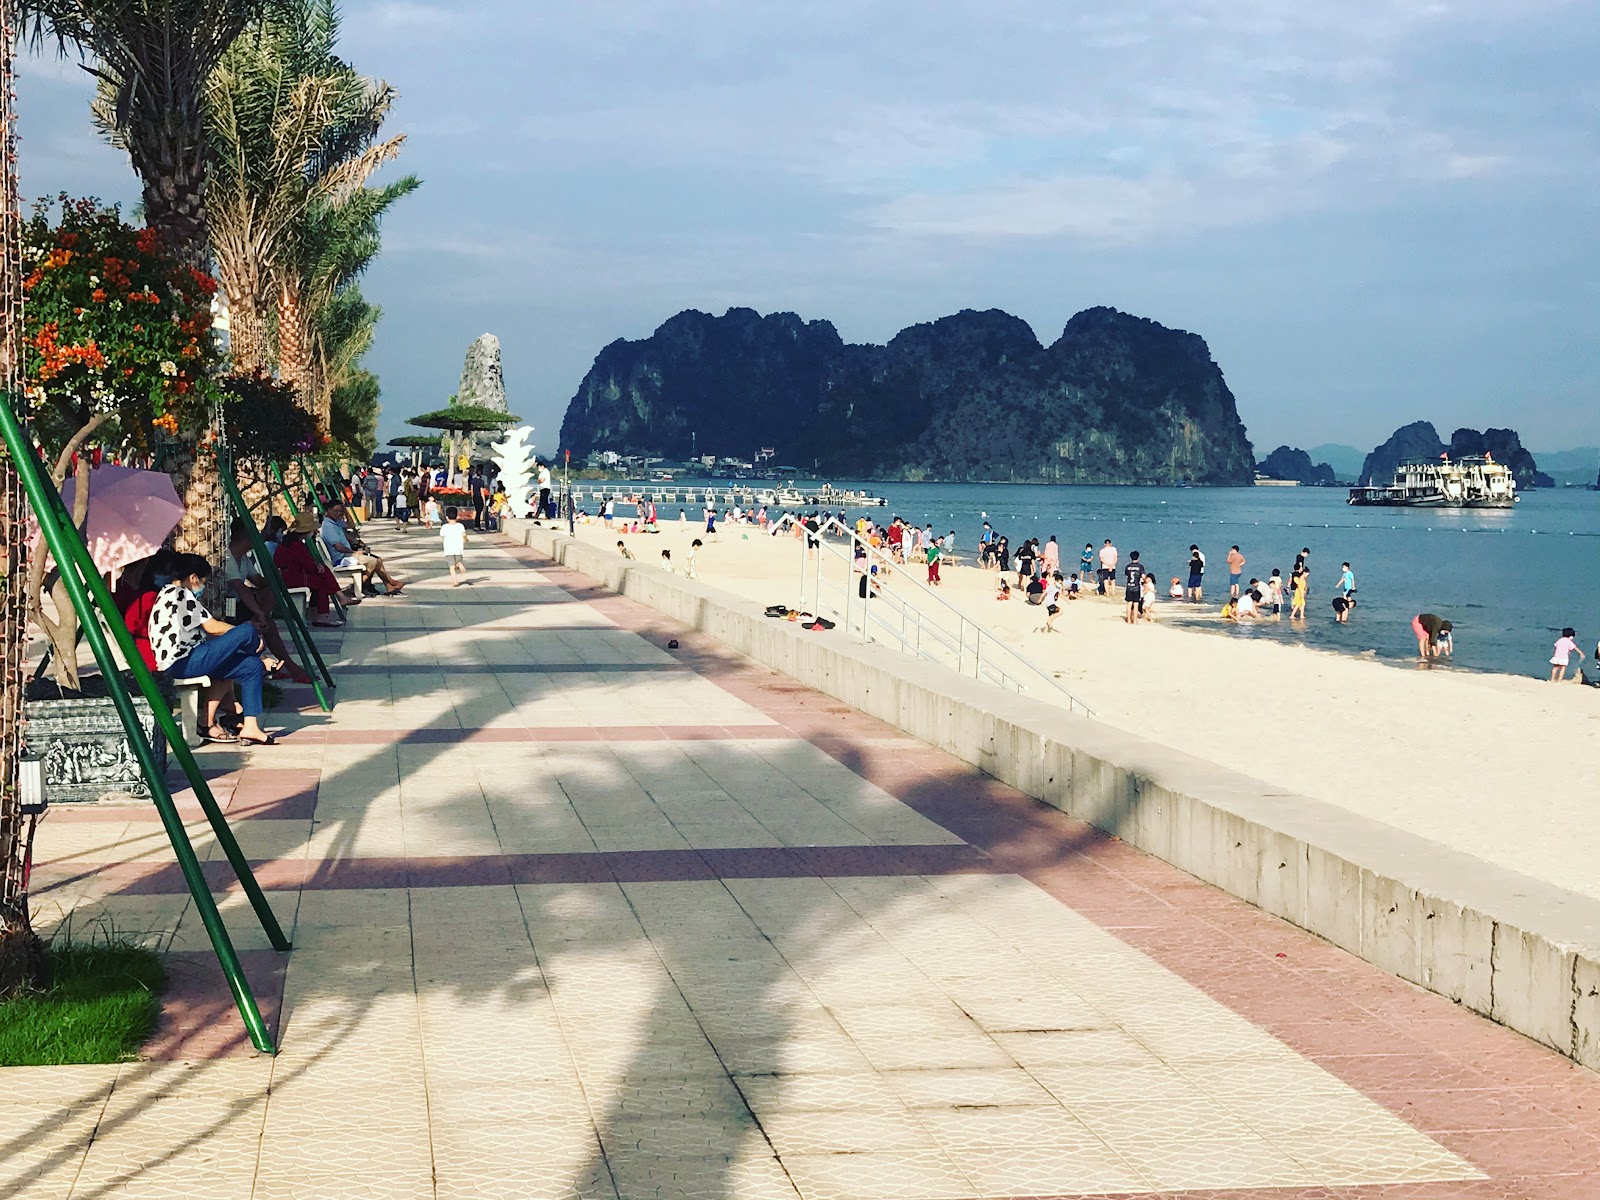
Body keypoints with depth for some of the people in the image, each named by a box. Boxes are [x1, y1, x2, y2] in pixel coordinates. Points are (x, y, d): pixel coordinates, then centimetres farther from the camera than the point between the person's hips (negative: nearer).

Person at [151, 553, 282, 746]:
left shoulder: (169, 594, 23)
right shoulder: (181, 595, -9)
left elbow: (204, 632, 20)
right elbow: (212, 627, -10)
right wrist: (244, 635, 3)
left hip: (176, 663, 11)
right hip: (181, 663, -11)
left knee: (252, 666, 8)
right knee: (247, 632, -16)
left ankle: (250, 727, 0)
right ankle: (266, 660, 18)